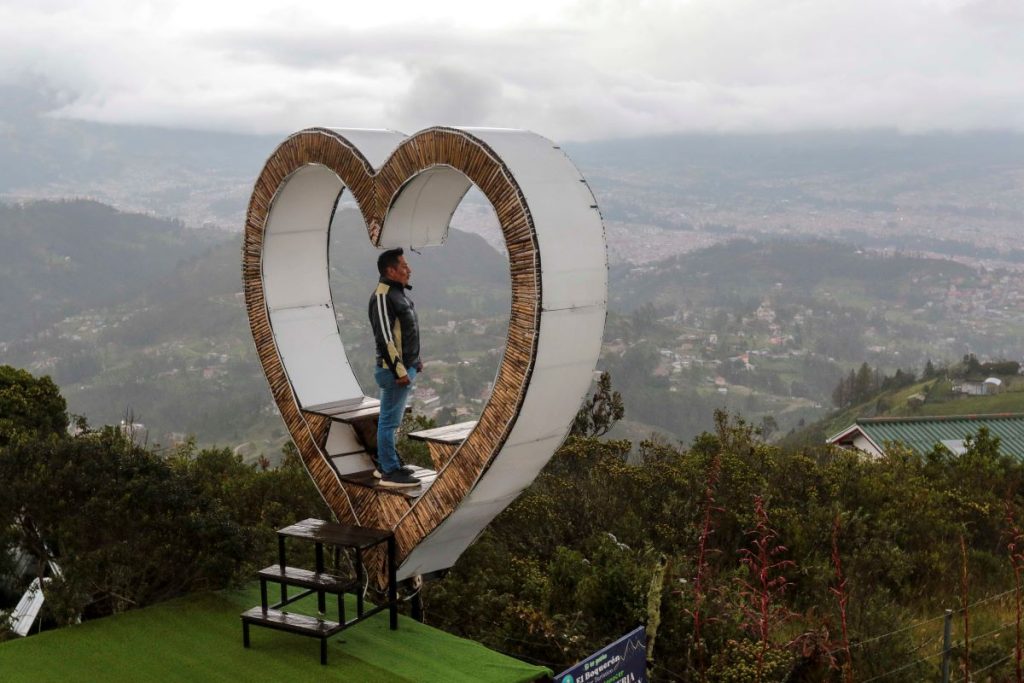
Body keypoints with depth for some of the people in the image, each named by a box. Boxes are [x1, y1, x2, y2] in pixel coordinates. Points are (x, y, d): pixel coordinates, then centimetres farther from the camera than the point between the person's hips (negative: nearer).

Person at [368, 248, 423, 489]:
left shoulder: (398, 293, 14)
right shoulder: (383, 296, -18)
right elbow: (385, 337, -22)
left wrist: (414, 361, 21)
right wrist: (399, 370, -22)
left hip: (405, 367, 10)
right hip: (395, 370, -10)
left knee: (390, 419, 17)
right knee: (390, 420, -3)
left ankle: (386, 463, 27)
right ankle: (390, 472, 2)